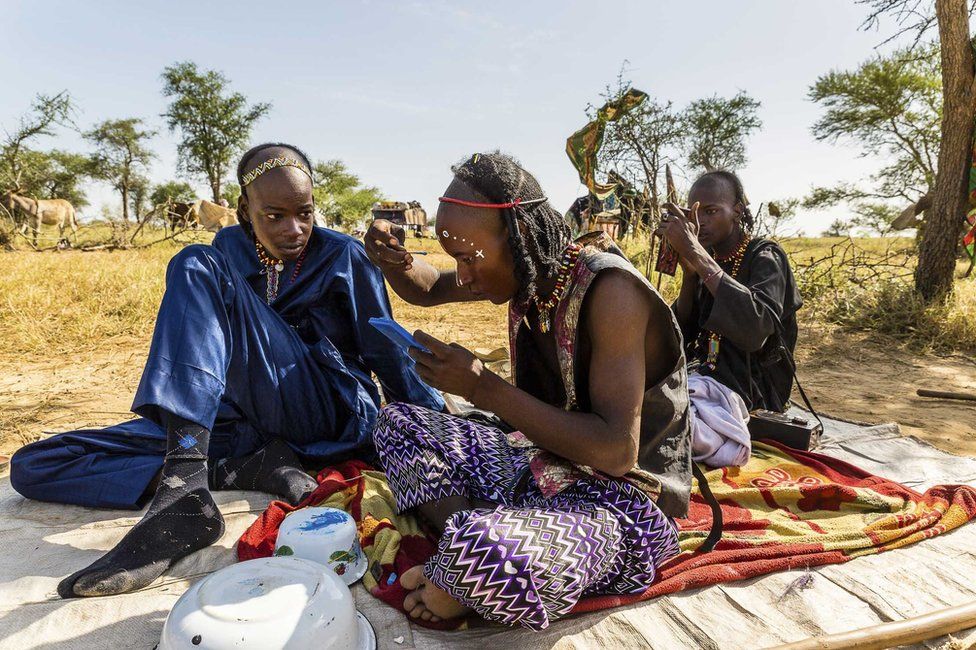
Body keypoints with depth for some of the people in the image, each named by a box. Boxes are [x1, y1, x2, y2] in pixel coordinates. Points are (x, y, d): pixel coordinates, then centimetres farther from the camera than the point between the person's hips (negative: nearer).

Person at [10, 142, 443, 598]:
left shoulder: (344, 257, 1)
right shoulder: (225, 255, 12)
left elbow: (385, 351, 3)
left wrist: (439, 423, -2)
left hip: (331, 417, -5)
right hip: (242, 422, 5)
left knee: (196, 269, -22)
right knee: (32, 467, -4)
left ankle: (184, 488, -38)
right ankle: (239, 471, -22)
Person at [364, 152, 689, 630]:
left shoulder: (608, 289, -23)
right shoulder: (526, 271, 0)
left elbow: (617, 451, -28)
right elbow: (428, 289, 17)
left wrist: (482, 387, -27)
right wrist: (393, 261, -6)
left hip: (624, 497, -8)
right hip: (541, 462, 9)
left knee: (481, 555, -40)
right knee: (396, 422, 8)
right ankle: (476, 551, -12)